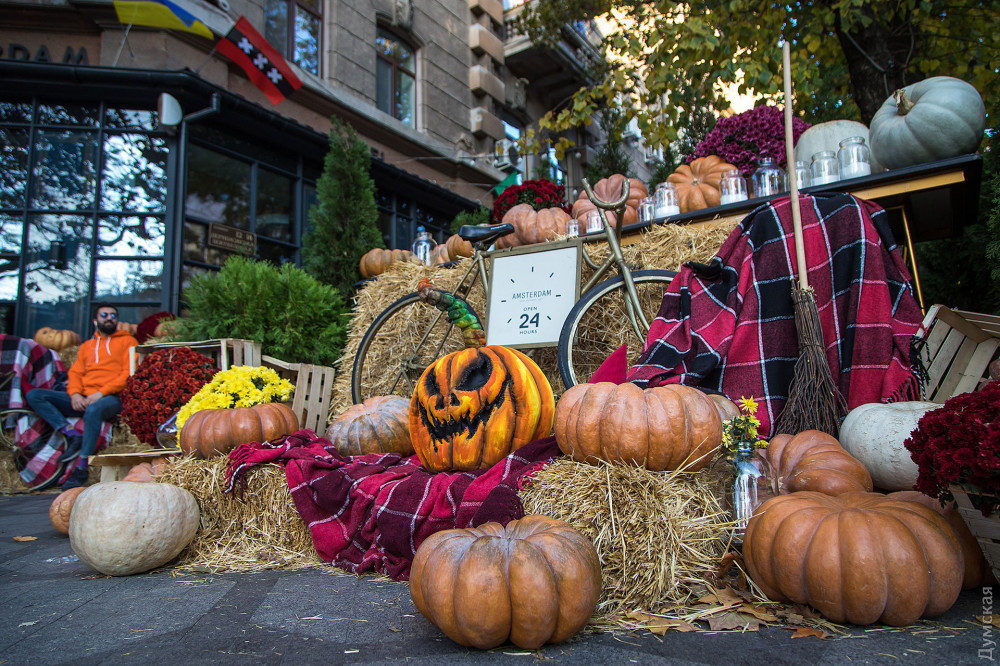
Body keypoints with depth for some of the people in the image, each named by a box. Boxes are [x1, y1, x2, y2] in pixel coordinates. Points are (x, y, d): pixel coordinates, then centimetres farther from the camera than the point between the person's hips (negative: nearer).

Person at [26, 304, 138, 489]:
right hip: (83, 399, 6)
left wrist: (101, 393, -14)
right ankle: (72, 435, -20)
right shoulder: (86, 346, 28)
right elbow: (75, 373, 17)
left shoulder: (127, 341, 11)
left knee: (93, 409, -40)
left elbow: (129, 374, -3)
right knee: (34, 395, -9)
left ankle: (82, 468, -31)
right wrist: (75, 394, -5)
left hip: (111, 398, -6)